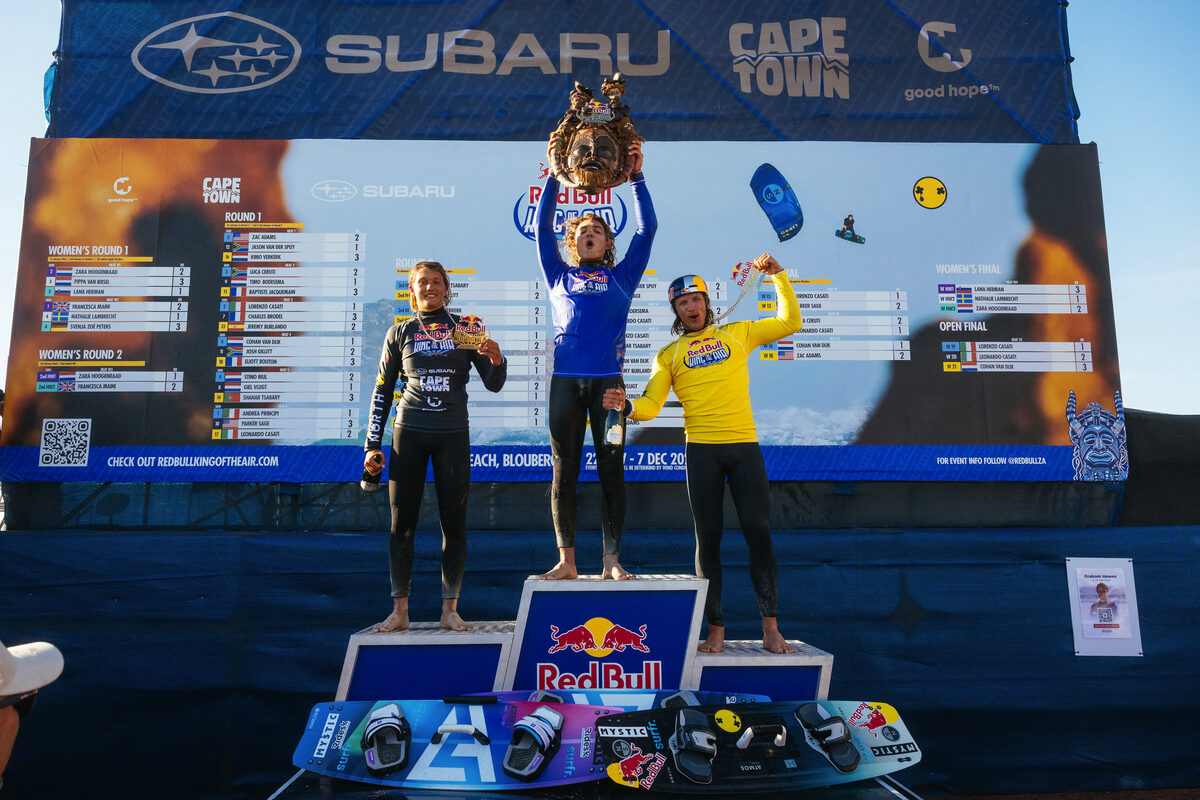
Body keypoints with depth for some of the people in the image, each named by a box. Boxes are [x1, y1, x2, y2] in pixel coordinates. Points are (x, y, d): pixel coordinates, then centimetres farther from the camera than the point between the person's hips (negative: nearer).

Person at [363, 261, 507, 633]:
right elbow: (382, 392, 10)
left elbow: (493, 385, 6)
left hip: (453, 435, 0)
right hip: (409, 433, 1)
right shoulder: (399, 334, 9)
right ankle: (399, 610, 10)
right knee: (402, 522, 1)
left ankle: (449, 609, 9)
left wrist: (496, 360, -17)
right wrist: (373, 445, 5)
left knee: (454, 522, 0)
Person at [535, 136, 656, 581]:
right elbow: (542, 226, 15)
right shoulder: (560, 276, 18)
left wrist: (636, 177, 12)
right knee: (564, 471, 2)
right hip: (565, 381, 1)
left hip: (608, 381, 0)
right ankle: (566, 561, 9)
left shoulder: (621, 277, 17)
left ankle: (612, 561, 5)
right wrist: (554, 175, 11)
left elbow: (647, 230, 14)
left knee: (612, 471, -1)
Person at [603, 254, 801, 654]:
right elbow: (651, 404, 1)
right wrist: (627, 406, -20)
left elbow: (790, 322, 21)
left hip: (745, 445, 1)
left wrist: (778, 276, 16)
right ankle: (716, 630, 11)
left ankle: (771, 629, 6)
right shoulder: (669, 355, 11)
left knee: (759, 532, -3)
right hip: (701, 450, 0)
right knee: (708, 538, 2)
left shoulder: (737, 334, 15)